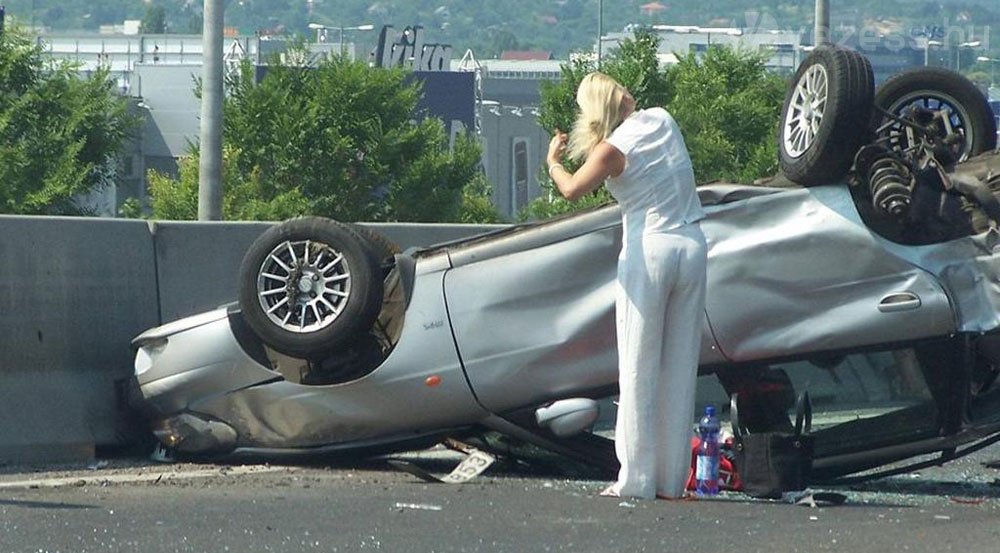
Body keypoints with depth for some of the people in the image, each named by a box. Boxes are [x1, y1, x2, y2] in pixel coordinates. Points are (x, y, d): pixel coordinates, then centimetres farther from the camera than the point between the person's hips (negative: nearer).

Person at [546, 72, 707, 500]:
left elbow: (571, 190, -7)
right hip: (691, 247, 5)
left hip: (648, 251, -5)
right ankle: (673, 479, 8)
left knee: (640, 370, 0)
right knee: (680, 368, 6)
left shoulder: (613, 149, -10)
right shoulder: (662, 120, 6)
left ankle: (637, 480, -2)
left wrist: (553, 161, 10)